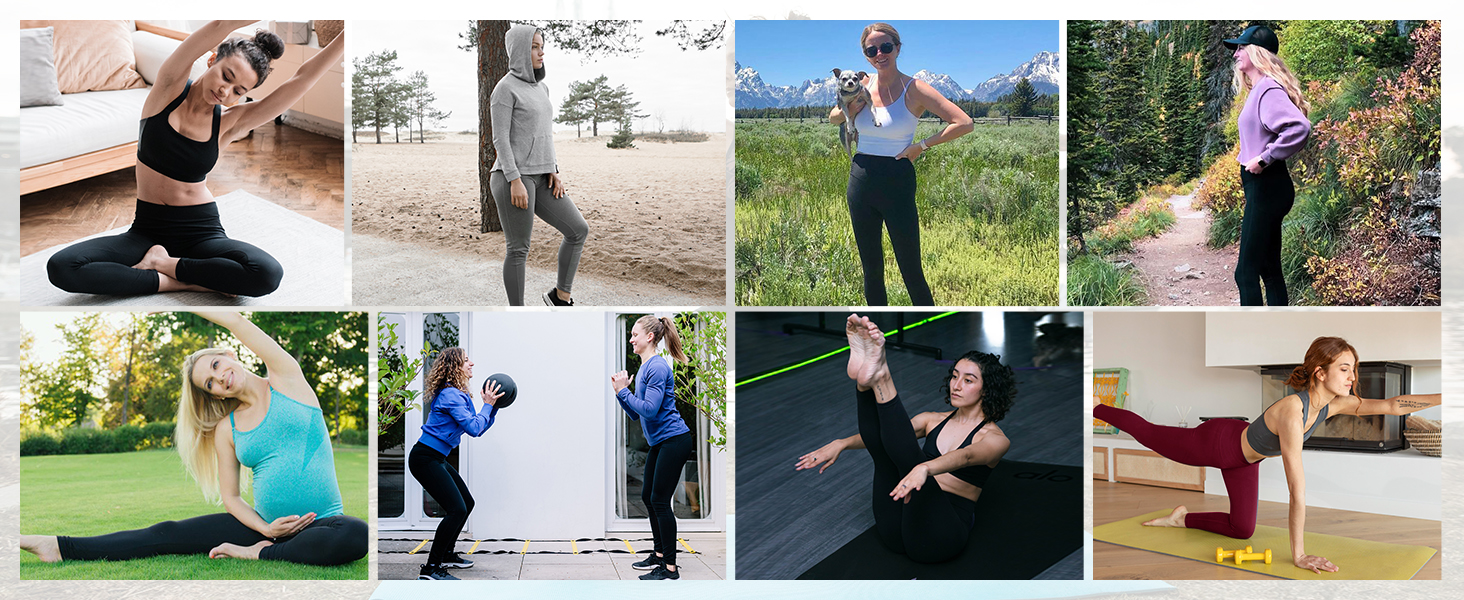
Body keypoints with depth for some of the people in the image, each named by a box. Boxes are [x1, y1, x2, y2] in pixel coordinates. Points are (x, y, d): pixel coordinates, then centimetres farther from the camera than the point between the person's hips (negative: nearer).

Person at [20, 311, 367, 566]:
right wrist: (265, 529, -10)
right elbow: (230, 498, 9)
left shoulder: (286, 380, 0)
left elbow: (233, 321, -8)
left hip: (320, 522, -4)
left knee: (356, 536, -38)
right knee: (167, 535, -5)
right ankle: (61, 548, 3)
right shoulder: (226, 430, 9)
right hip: (265, 522, 4)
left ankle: (259, 554, -22)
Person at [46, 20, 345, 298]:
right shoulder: (169, 88, -6)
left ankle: (162, 263, -11)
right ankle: (185, 282, -18)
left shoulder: (229, 122, -4)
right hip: (147, 231, 1)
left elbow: (303, 79, -14)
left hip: (202, 233, 0)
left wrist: (346, 37, -22)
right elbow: (222, 26, -21)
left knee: (268, 274, -33)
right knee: (61, 267, -25)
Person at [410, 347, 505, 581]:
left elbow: (480, 427, 17)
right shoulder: (450, 395, -18)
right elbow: (474, 428, -21)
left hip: (437, 459, 11)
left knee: (466, 503, 19)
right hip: (424, 459, -11)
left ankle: (446, 555, 31)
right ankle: (431, 569, -15)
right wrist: (487, 404, -10)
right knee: (457, 509, -18)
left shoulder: (458, 394, 14)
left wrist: (494, 406, 6)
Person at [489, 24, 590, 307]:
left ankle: (561, 296, 12)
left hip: (538, 177, 8)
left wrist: (553, 172, 9)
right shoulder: (505, 88, -10)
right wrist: (515, 181, -20)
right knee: (519, 249, -2)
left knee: (578, 230, 1)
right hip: (513, 177, -8)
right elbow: (500, 138, -14)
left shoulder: (540, 88, 16)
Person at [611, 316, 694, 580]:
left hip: (674, 440, -10)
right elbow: (635, 414, 16)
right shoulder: (644, 368, 14)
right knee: (648, 496, 16)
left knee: (660, 501, -7)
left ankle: (670, 568, 0)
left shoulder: (657, 368, -17)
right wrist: (620, 391, 3)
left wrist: (624, 391, -14)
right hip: (659, 443, 10)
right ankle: (660, 555, 28)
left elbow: (649, 409, -23)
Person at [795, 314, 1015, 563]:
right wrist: (841, 444, -15)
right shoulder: (933, 420, 21)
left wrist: (924, 469, -44)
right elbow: (878, 435, 6)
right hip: (895, 531, 6)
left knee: (910, 459, -32)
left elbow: (965, 457, -22)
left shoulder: (995, 439, 3)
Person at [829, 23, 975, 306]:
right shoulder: (864, 85, 4)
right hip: (861, 180, 5)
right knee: (871, 269, 12)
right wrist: (850, 109, -1)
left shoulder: (914, 89, -9)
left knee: (911, 270, -2)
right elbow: (833, 117, 21)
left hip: (897, 182, -5)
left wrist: (922, 145, -13)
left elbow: (964, 123, -15)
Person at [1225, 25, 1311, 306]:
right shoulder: (1259, 89, 16)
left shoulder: (1269, 90, -15)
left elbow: (1299, 128, -30)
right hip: (1263, 188, 11)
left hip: (1267, 187, -11)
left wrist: (1264, 159, -24)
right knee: (1269, 270, 14)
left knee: (1246, 272, -10)